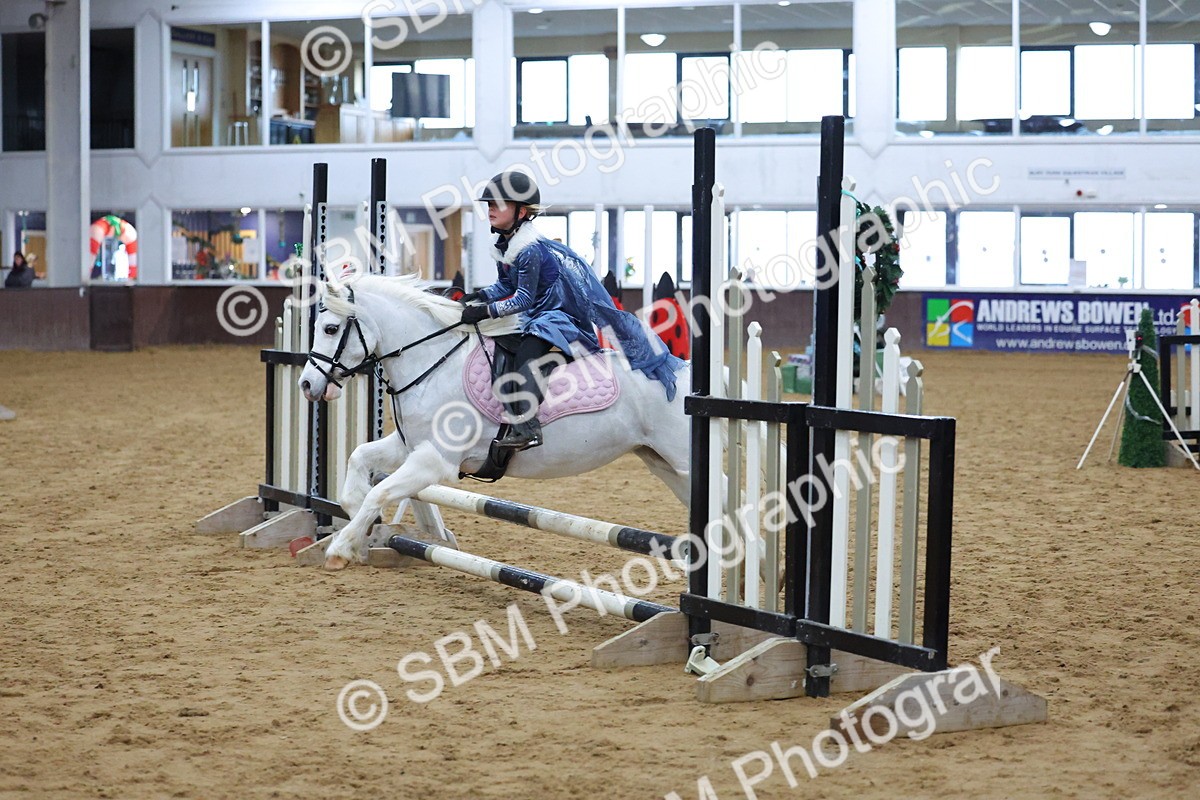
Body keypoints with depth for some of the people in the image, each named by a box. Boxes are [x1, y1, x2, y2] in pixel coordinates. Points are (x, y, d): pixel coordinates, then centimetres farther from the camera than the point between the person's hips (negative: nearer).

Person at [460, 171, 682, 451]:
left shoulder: (530, 250, -22)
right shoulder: (504, 248, 7)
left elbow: (524, 298, -24)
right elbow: (506, 286, 19)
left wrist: (486, 311, -28)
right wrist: (478, 296, 2)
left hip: (557, 317, -10)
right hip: (533, 318, 10)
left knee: (526, 355, -30)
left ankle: (526, 428, -38)